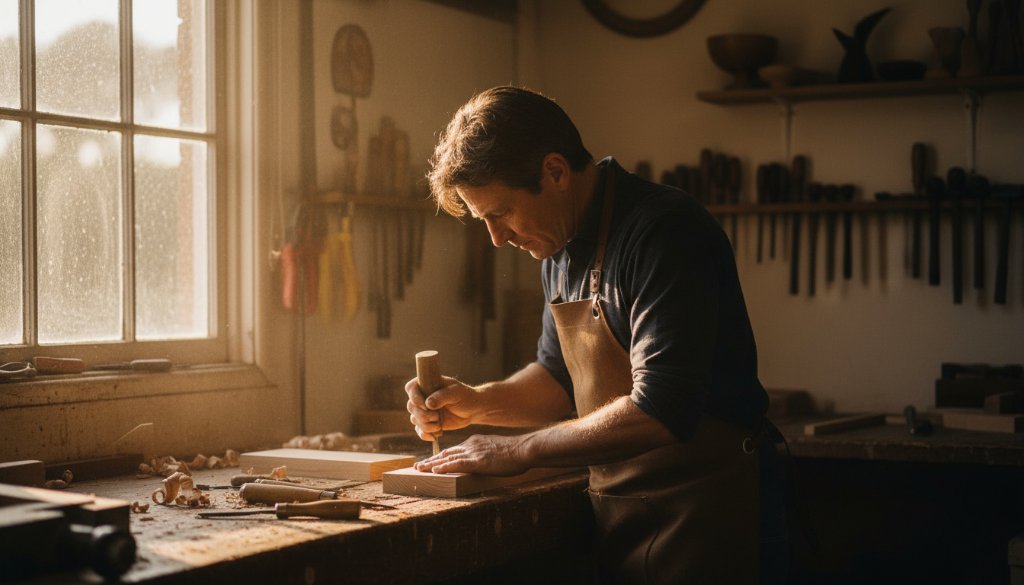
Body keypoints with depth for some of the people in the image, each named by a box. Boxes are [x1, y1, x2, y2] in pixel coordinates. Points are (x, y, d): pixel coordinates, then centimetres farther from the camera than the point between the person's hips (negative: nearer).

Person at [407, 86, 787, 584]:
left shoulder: (665, 232, -20)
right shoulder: (561, 249, 8)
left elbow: (660, 411, -27)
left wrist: (520, 451, -19)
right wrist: (475, 404, 1)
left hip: (697, 507, -8)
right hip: (613, 506, 8)